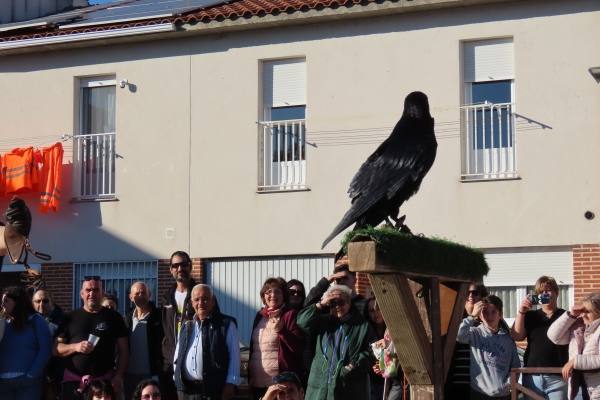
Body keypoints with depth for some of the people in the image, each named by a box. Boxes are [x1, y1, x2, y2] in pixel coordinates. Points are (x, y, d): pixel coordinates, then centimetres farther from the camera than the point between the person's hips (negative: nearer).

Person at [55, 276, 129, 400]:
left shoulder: (113, 317, 9)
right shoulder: (71, 318, 12)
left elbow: (123, 350, 7)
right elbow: (56, 348, 9)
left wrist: (118, 376, -5)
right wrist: (75, 347, -11)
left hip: (104, 379, -1)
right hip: (73, 380, 1)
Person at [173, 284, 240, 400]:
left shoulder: (226, 325, 2)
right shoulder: (186, 327, 17)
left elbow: (234, 356, -2)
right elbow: (177, 357, 21)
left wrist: (231, 383, -10)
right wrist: (176, 380, 11)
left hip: (214, 389, -4)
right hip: (186, 390, 5)